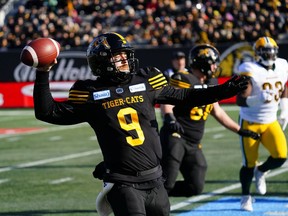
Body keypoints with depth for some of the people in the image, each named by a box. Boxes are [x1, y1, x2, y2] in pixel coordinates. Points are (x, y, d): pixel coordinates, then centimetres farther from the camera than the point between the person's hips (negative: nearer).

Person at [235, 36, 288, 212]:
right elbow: (240, 100, -26)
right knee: (249, 163, 1)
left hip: (271, 122, 4)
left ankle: (261, 171, 18)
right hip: (250, 123, -4)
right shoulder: (250, 71, -19)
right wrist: (258, 99, -42)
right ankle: (246, 197, 24)